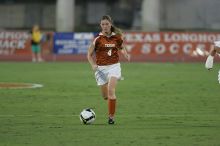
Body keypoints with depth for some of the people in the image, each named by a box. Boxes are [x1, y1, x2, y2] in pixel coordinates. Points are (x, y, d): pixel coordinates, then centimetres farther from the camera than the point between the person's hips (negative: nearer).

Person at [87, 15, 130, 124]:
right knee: (105, 96, 7)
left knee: (111, 90, -21)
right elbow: (89, 54, 2)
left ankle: (111, 116, -14)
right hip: (101, 68, 1)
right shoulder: (98, 39, -4)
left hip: (114, 66, -1)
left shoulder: (117, 37, 1)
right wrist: (93, 65, -15)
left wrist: (126, 55, 0)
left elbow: (122, 48, 21)